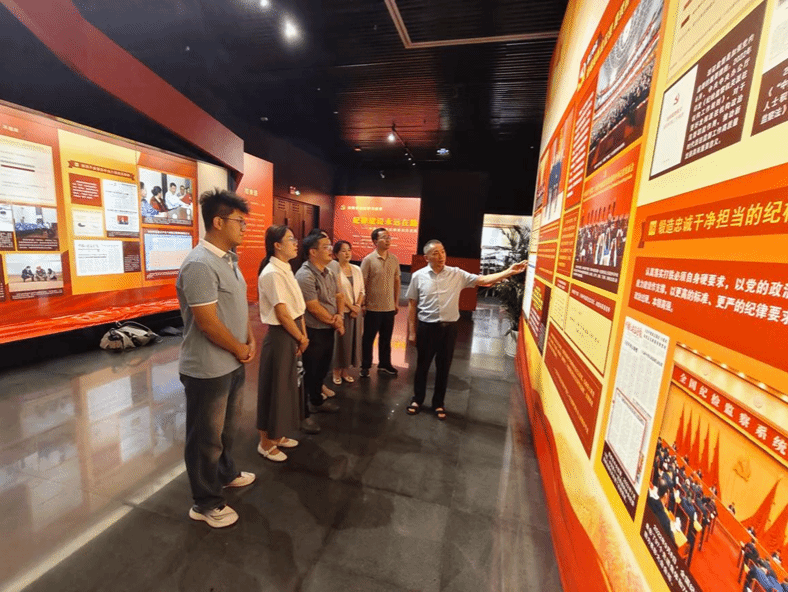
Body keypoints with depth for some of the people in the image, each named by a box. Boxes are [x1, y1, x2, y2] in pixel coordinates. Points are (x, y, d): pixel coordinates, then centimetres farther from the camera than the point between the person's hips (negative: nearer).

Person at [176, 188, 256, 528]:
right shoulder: (199, 265, -24)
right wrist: (241, 350, -10)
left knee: (226, 427, 26)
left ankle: (225, 474, 49)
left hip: (232, 364, 9)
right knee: (206, 437, 11)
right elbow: (208, 323, -24)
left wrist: (250, 339, 2)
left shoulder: (229, 259, 6)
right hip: (208, 370, -9)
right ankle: (205, 503, 31)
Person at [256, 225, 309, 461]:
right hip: (279, 336, -9)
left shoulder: (286, 270, 9)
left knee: (286, 386, 19)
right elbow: (282, 313, -19)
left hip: (292, 335, 9)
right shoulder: (271, 273, -19)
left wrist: (303, 336, 4)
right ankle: (266, 442, 26)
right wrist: (301, 338, -8)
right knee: (275, 388, 6)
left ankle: (278, 435, 38)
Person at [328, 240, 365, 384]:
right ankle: (336, 372, 20)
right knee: (340, 341, 3)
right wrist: (351, 307, -11)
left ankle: (345, 371, 25)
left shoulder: (357, 269, 8)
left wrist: (358, 306, -8)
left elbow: (361, 290, 7)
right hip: (341, 311, -5)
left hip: (356, 311, 5)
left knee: (352, 340, 10)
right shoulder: (334, 269, -8)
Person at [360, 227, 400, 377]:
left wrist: (396, 302, 10)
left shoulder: (394, 259, 3)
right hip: (373, 308, -4)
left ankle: (384, 365, 32)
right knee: (368, 339, 10)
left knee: (386, 339, 16)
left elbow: (397, 281, 10)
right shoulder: (368, 260, -10)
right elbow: (362, 284, -8)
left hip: (389, 308, 4)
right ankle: (365, 366, 25)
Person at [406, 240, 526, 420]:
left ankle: (438, 403, 31)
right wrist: (411, 331, -1)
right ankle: (417, 399, 34)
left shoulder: (457, 274, -2)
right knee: (422, 366, 12)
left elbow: (483, 280, -7)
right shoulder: (418, 276, -4)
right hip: (427, 327, -1)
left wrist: (509, 272, -19)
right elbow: (412, 305, 0)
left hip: (449, 328, 1)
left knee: (443, 368, 12)